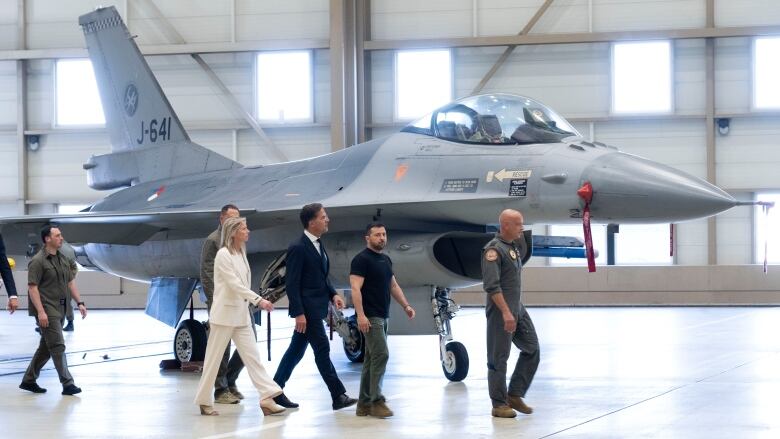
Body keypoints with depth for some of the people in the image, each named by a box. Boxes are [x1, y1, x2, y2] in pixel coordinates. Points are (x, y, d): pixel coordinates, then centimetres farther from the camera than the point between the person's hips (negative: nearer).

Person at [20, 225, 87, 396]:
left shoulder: (63, 259, 13)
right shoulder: (38, 261, -12)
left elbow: (70, 283, 19)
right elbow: (32, 287, -15)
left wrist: (79, 303, 9)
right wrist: (41, 312, -22)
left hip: (59, 310, 8)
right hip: (46, 311, -8)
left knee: (46, 348, 13)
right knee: (58, 346, -8)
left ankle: (29, 380, 23)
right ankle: (67, 384, -6)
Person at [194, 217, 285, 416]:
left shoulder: (241, 254, 11)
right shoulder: (223, 254, -13)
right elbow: (235, 284, -21)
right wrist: (258, 300, -26)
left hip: (241, 314, 8)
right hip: (225, 314, -8)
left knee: (252, 355, -1)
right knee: (214, 358, 2)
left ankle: (267, 399, -8)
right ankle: (204, 401, 12)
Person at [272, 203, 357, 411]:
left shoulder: (318, 245, 13)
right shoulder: (298, 248, -15)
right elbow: (292, 283, -17)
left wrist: (333, 294, 5)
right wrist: (298, 313, -20)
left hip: (316, 307, 9)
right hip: (307, 308, -9)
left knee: (296, 350, 12)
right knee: (322, 349, -6)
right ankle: (338, 396, -3)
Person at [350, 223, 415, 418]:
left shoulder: (386, 260, 17)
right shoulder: (361, 259, -10)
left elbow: (393, 286, 25)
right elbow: (356, 288, -17)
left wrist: (406, 305, 15)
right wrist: (360, 315, -25)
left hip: (382, 316, 9)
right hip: (370, 317, -9)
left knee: (371, 359, 9)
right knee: (381, 355, -15)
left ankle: (364, 404, 12)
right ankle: (376, 401, -13)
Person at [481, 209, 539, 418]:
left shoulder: (515, 246, 13)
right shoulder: (493, 250, -15)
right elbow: (492, 286, -22)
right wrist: (506, 313, -27)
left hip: (518, 308, 9)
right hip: (501, 311, -9)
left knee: (532, 349, 7)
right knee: (498, 358, -1)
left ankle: (515, 395, 15)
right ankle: (499, 404, 6)